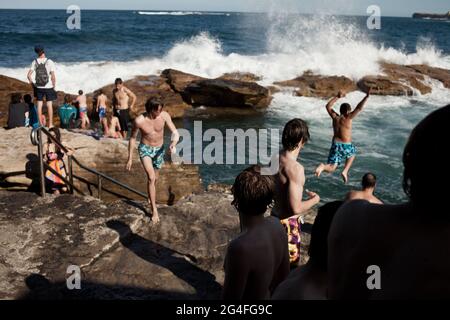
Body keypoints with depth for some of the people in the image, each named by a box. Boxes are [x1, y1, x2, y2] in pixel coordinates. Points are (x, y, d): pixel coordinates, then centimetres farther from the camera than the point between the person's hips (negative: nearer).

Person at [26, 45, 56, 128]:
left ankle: (40, 124, 15)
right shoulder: (49, 62, -11)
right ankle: (50, 124, 7)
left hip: (39, 87, 3)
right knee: (49, 105, 4)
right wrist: (54, 85, -1)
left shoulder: (34, 62, -2)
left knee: (39, 105, 9)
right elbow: (53, 76, -15)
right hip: (48, 87, -3)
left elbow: (28, 75, -4)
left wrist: (32, 84, 10)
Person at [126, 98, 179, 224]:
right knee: (151, 178, -19)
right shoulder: (139, 121, -23)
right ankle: (154, 210, -12)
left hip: (159, 150, 3)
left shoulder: (164, 116, -20)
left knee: (155, 178, 19)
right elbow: (133, 138, -8)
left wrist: (173, 144, -38)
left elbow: (175, 132, -16)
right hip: (145, 149, -3)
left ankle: (150, 196, 52)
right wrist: (130, 158, -3)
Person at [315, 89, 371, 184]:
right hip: (346, 146, -3)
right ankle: (345, 171, 16)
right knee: (352, 154, 34)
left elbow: (328, 106, 18)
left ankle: (323, 166, -32)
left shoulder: (335, 117, 3)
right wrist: (367, 96, -9)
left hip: (335, 145, 3)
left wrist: (338, 97, 20)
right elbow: (359, 108, -13)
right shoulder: (348, 118, -9)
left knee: (331, 168, 4)